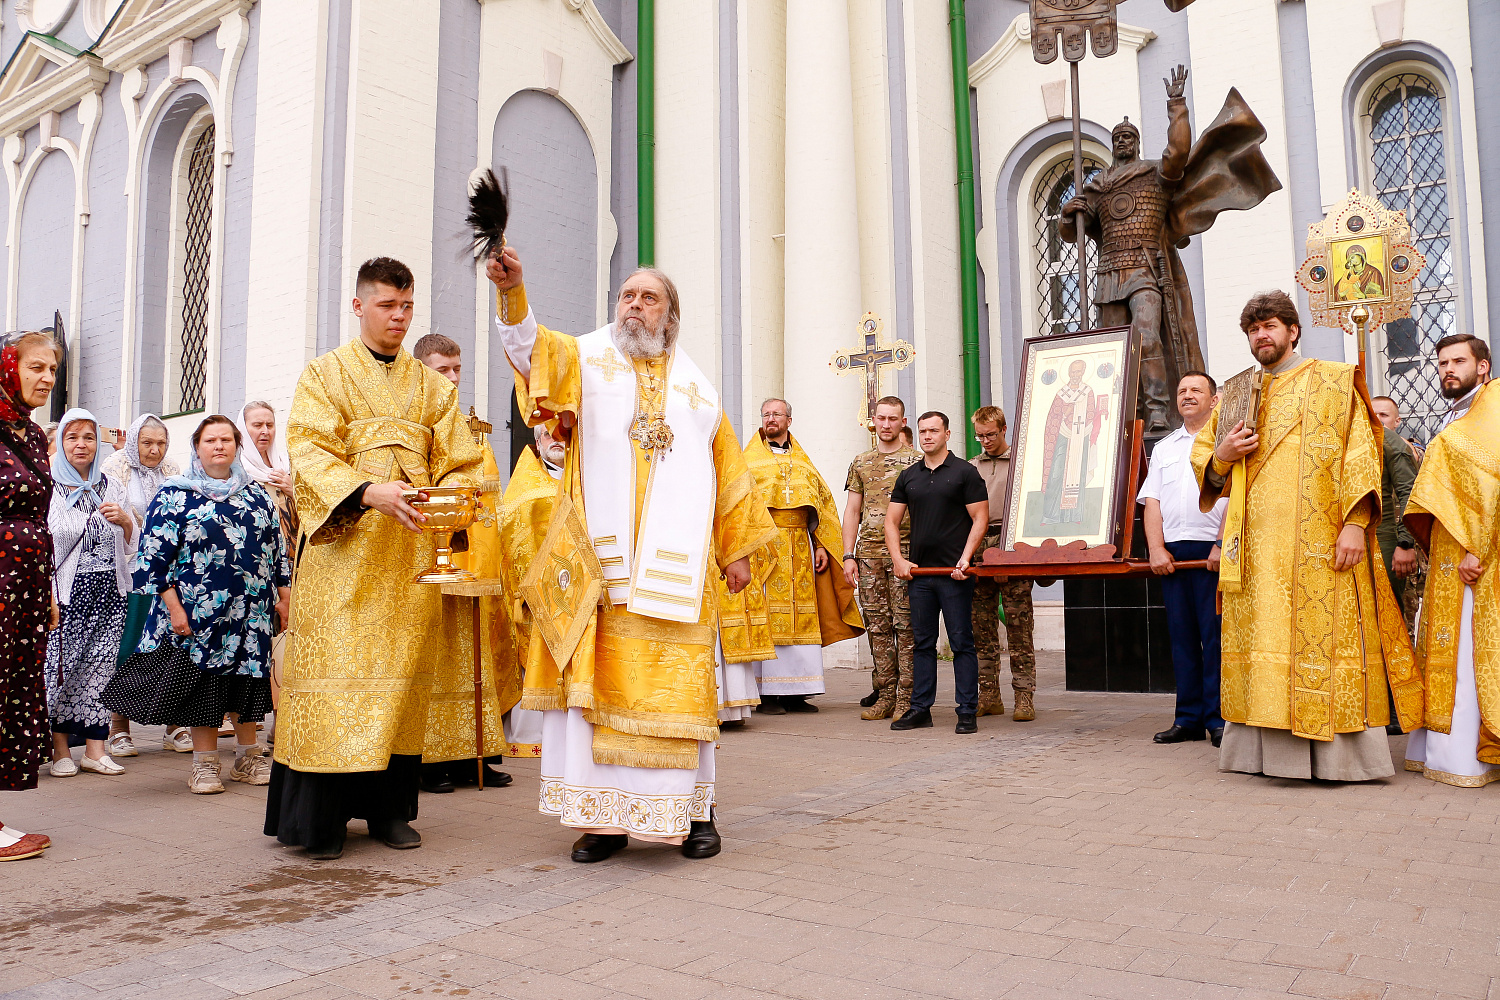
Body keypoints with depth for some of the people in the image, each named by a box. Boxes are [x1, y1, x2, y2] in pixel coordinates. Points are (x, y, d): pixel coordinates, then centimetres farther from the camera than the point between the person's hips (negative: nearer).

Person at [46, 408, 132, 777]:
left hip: (109, 592, 3)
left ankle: (95, 749, 6)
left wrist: (125, 520, -5)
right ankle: (61, 749, 9)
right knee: (61, 664, -4)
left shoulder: (108, 487, 14)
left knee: (101, 665, 2)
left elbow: (132, 542, 17)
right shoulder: (48, 488, 2)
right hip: (67, 592, -3)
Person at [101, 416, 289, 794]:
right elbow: (155, 555, -5)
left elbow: (278, 548, 15)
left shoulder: (257, 493, 11)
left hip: (252, 612, 4)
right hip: (199, 612, -3)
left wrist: (284, 596, 10)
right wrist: (173, 608, -11)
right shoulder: (175, 494, -1)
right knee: (202, 678, 1)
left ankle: (248, 755, 21)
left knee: (248, 677, 9)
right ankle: (205, 762, 13)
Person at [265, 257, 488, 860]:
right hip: (343, 550, -3)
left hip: (411, 555, 3)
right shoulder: (325, 374, 7)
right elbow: (309, 449, -8)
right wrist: (368, 492, -25)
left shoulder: (431, 387, 17)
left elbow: (460, 464, 11)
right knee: (335, 671, -5)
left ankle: (389, 806, 14)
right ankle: (323, 817, 2)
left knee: (402, 672, 5)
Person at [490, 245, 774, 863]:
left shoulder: (696, 388, 17)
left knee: (677, 684, 2)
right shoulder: (587, 360, 10)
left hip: (674, 563, 1)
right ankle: (605, 815, 8)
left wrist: (736, 549, 14)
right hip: (600, 555, -1)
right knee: (599, 678, -2)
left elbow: (728, 471, 19)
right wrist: (511, 290, -30)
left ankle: (692, 810, 15)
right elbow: (531, 346, -11)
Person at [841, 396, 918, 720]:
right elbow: (852, 511, 15)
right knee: (877, 626, 6)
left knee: (905, 625, -5)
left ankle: (906, 698, 1)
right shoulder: (861, 463, 16)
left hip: (904, 551, -4)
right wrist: (849, 556, 6)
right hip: (868, 552, 4)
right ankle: (884, 695, 13)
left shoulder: (915, 460, 4)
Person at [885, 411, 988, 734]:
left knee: (962, 643, -1)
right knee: (922, 643, 9)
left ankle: (967, 712, 5)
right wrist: (898, 559, 0)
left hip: (954, 574, -4)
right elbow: (891, 520, 14)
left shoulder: (965, 472, 0)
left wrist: (965, 559, -13)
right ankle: (920, 709, 16)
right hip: (918, 573, 4)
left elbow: (980, 519, -3)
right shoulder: (908, 477, 13)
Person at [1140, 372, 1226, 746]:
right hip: (1171, 553, 5)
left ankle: (1219, 719, 1)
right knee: (1181, 634, 5)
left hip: (1213, 550, -4)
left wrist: (1223, 546, -15)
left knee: (1215, 634, -6)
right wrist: (1156, 549, 0)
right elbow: (1152, 502, 13)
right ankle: (1189, 719, 10)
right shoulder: (1164, 448, 20)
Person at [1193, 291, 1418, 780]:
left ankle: (1335, 751, 0)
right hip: (1255, 545, 4)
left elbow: (1360, 453, -2)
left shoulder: (1332, 383, 6)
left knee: (1321, 634, -6)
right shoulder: (1234, 393, 17)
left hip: (1317, 541, -4)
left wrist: (1354, 523, -13)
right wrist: (1221, 456, -5)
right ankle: (1267, 746, 7)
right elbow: (1201, 458, 19)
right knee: (1260, 636, 2)